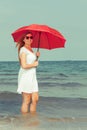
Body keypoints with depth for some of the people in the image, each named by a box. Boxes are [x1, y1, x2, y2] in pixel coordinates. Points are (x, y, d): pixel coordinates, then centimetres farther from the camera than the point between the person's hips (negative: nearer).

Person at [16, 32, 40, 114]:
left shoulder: (30, 49, 16)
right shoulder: (23, 50, -11)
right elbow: (24, 65, -21)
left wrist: (36, 56, 6)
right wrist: (34, 64, -7)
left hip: (32, 76, 9)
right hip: (25, 76, -9)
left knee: (35, 99, 8)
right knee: (26, 101, -3)